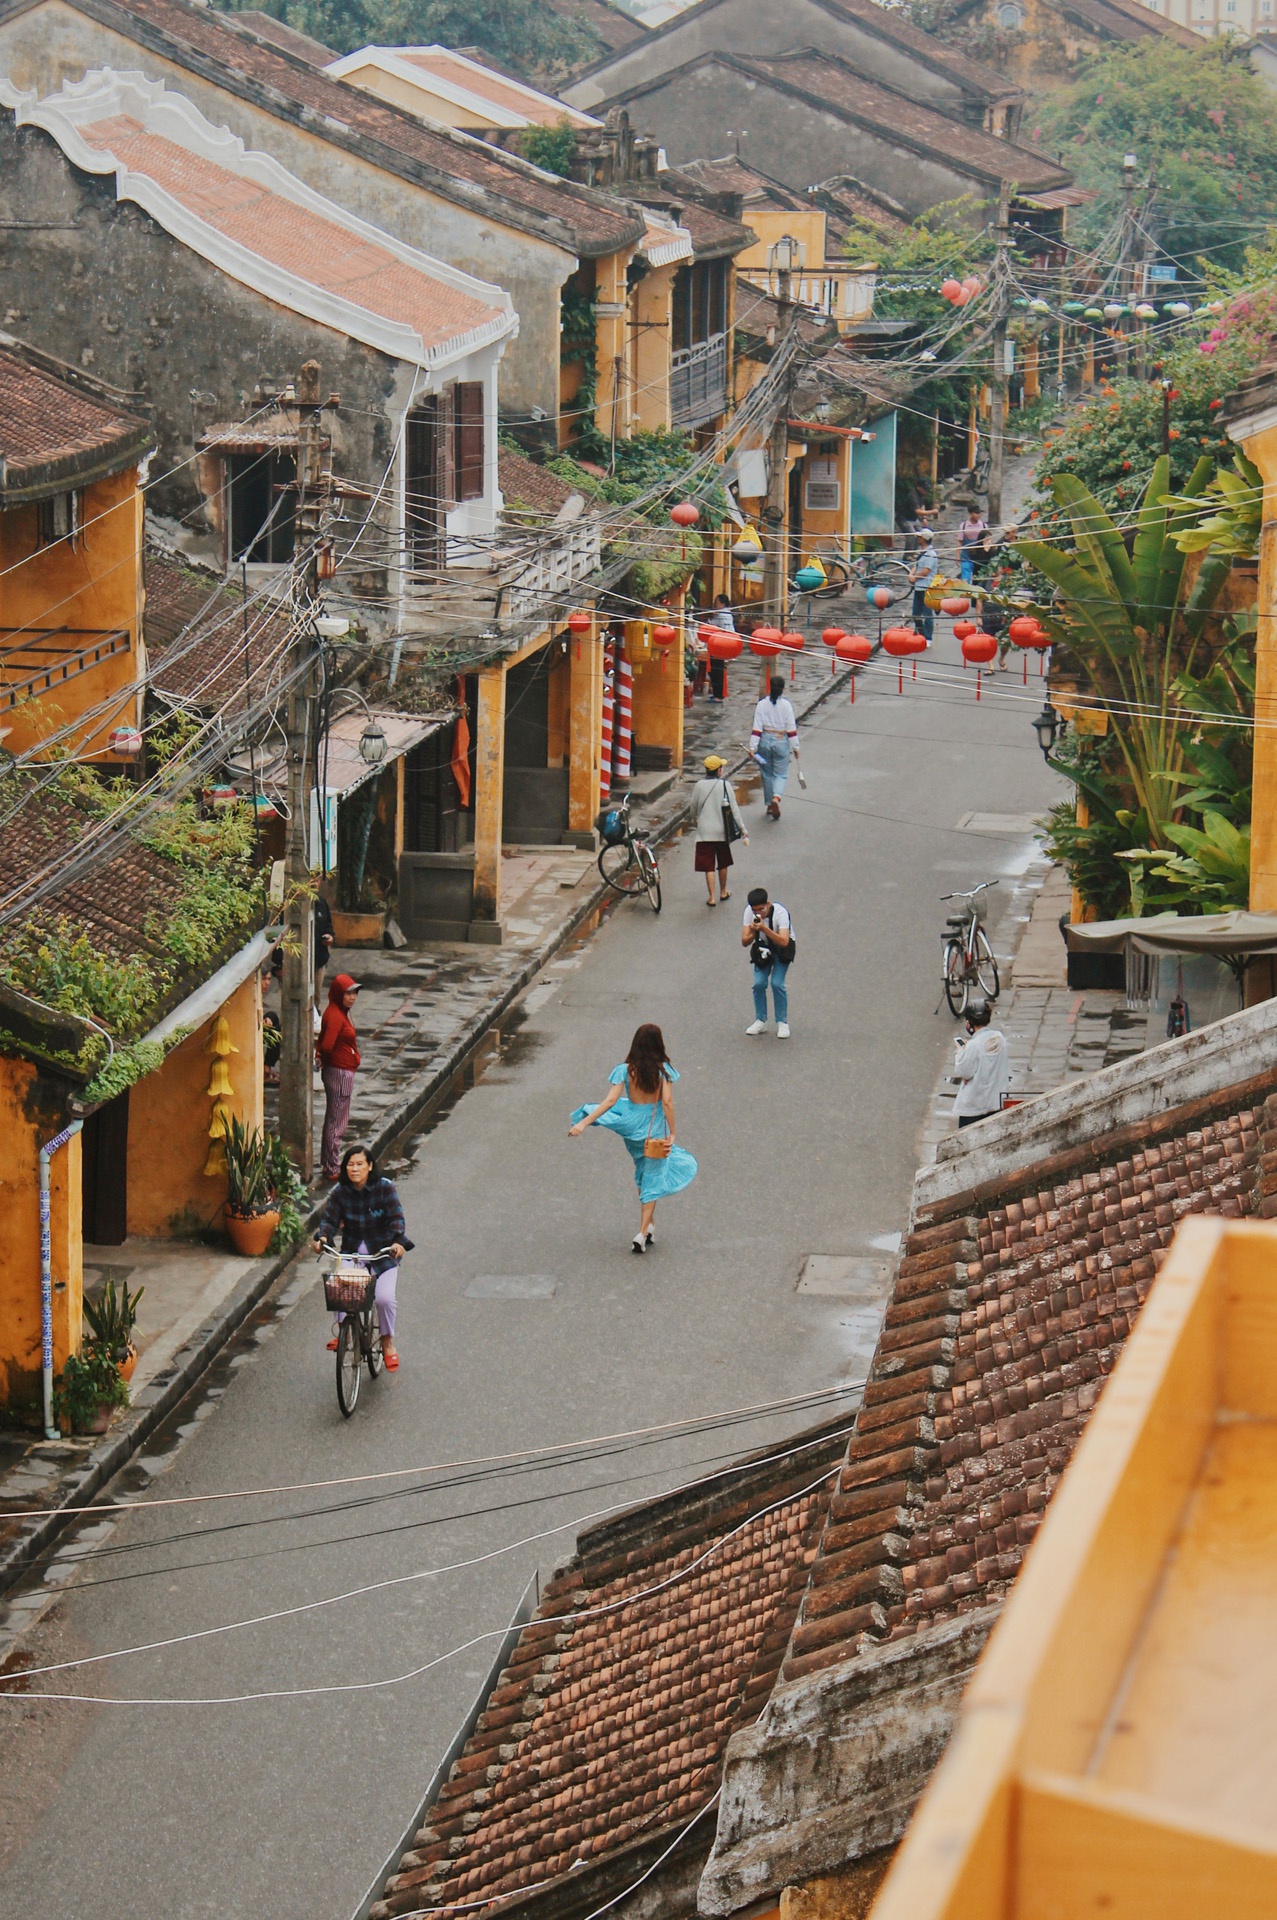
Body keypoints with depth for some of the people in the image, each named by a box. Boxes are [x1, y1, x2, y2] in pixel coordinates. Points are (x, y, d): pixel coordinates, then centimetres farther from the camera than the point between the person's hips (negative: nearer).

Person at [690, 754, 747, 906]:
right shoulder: (725, 785, -8)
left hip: (704, 831, 0)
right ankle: (723, 892, 32)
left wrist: (696, 822, 27)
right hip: (721, 830, 0)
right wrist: (742, 829, -5)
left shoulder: (699, 786, -4)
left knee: (708, 866, 3)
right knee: (723, 863, 19)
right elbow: (734, 809, -9)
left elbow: (693, 809, 7)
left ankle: (712, 897, 0)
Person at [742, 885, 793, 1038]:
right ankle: (760, 1021, 4)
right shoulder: (749, 912, -18)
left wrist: (764, 928, -48)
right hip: (763, 948, 4)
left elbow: (784, 942, -41)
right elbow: (744, 942, -15)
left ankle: (782, 1022, -3)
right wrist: (752, 933, -36)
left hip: (782, 948, -3)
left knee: (777, 983, -19)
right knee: (759, 983, -13)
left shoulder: (779, 912, -30)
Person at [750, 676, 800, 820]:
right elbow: (791, 729, -7)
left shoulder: (762, 705, -6)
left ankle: (770, 804, 22)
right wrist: (795, 747, 1)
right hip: (781, 742, -2)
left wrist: (753, 746, -6)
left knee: (767, 774, 15)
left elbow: (757, 728, -7)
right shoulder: (786, 705, -10)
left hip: (765, 741, 2)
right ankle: (776, 798, -21)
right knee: (781, 774, 5)